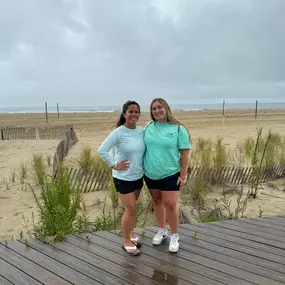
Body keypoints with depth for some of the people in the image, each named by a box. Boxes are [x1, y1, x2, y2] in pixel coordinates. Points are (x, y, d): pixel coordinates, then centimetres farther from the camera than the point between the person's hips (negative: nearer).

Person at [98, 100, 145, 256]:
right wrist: (114, 165, -17)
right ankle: (126, 241, 21)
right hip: (123, 178, -5)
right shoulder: (118, 132, -18)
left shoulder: (142, 131, -2)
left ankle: (131, 232, 43)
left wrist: (144, 165, 5)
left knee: (131, 208, 21)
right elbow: (102, 150, -18)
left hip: (138, 176, 5)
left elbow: (146, 149, 14)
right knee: (131, 210, 0)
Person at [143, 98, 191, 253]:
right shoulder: (148, 127, 0)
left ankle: (174, 236, 20)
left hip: (170, 174, -4)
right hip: (150, 174, 4)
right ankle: (161, 231, 36)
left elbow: (184, 153, -9)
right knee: (157, 201, 16)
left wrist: (182, 175, -11)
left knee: (170, 205, -3)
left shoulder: (178, 129, -11)